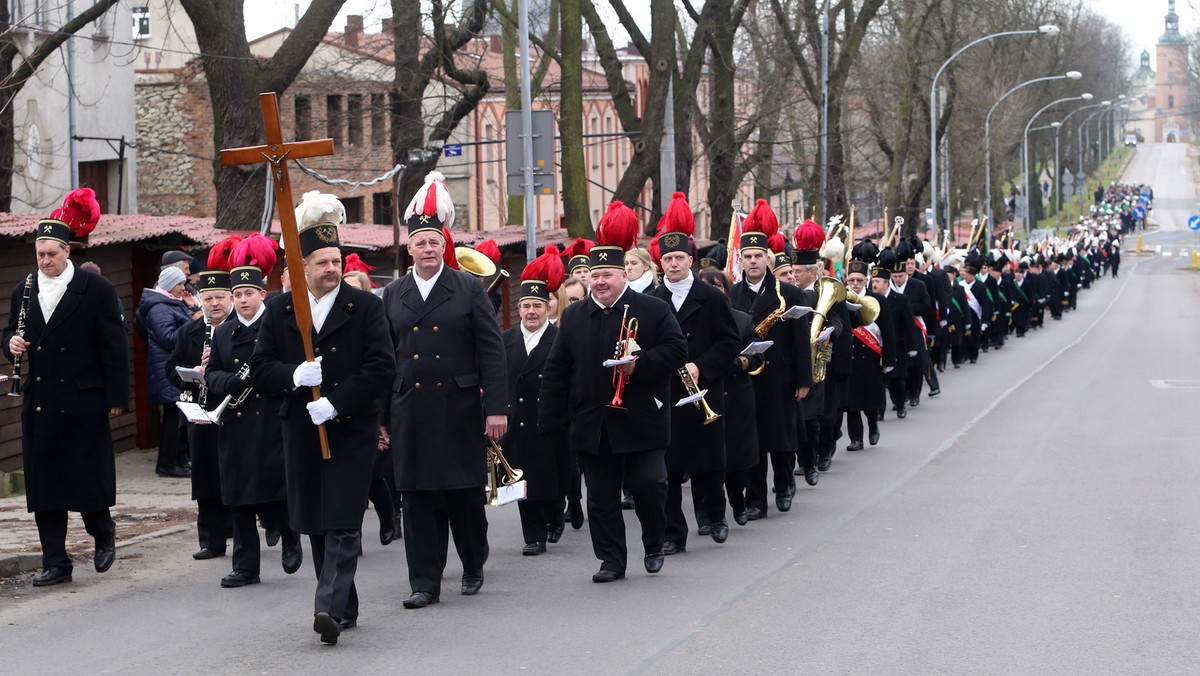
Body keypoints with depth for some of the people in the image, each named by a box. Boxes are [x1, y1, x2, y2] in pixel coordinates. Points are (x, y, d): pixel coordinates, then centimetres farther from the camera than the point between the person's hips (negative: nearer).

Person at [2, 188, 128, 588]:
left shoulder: (97, 291, -4)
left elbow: (115, 346, -4)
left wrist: (117, 397, -7)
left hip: (83, 402, -4)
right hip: (39, 402, 4)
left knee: (88, 477, 0)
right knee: (43, 482, 3)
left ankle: (103, 534, 29)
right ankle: (56, 563, 9)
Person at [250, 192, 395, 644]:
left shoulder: (365, 306, -2)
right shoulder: (279, 310, 6)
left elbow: (382, 368, -9)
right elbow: (260, 370, 5)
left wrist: (336, 402, -17)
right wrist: (292, 376, -16)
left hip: (352, 431, -4)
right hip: (302, 432, 4)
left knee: (343, 523, -12)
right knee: (316, 525, 9)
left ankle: (330, 608, -19)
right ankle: (345, 608, 21)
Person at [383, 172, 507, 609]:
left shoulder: (469, 290, 2)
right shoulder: (393, 296, 10)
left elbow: (492, 351, -1)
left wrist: (496, 407, -8)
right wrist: (380, 416, 7)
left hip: (459, 408, -2)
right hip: (410, 412, 2)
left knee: (466, 493, 4)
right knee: (417, 498, 0)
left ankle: (474, 566, 25)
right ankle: (425, 581, 4)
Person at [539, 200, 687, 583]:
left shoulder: (654, 310, 0)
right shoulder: (573, 317, 9)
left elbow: (676, 351, -5)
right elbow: (555, 372, 10)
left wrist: (639, 364, -19)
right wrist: (551, 420, 4)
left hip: (641, 423, -3)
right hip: (592, 428, 3)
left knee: (649, 486, -6)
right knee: (601, 498, 5)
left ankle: (654, 545, 18)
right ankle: (612, 559, 14)